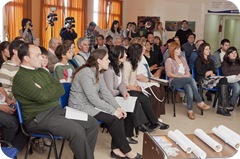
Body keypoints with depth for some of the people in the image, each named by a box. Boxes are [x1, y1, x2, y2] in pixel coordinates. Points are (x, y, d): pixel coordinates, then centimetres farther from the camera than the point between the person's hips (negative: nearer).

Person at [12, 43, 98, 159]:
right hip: (39, 117, -9)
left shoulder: (42, 71, 15)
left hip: (57, 109, 9)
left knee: (93, 123, -1)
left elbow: (61, 89, 7)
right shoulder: (21, 77, -11)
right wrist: (52, 88, -4)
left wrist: (45, 91, -10)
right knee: (77, 130, -28)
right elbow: (42, 96, -23)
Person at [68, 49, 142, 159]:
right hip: (81, 106, -9)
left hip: (91, 104, 9)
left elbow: (105, 92, 2)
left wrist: (117, 108, -10)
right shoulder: (86, 73, -23)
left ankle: (117, 149, -4)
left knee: (119, 115, -8)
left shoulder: (98, 72, 6)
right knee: (112, 119, -20)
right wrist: (113, 111, -22)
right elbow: (94, 99, -26)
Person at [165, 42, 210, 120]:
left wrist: (187, 75, -6)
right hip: (175, 81, -5)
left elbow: (187, 70, 19)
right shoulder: (169, 60, 4)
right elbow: (168, 74, -6)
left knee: (189, 88, -34)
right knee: (191, 79, -34)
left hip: (186, 80, 5)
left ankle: (190, 110, -36)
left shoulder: (183, 59, 24)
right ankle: (200, 102, -33)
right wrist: (181, 76, -15)